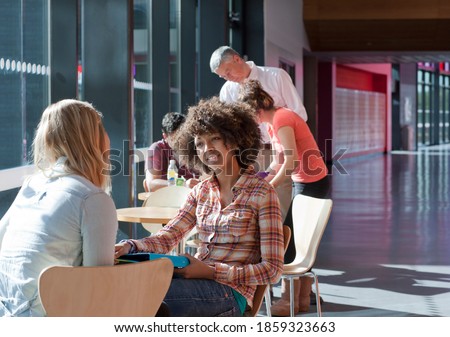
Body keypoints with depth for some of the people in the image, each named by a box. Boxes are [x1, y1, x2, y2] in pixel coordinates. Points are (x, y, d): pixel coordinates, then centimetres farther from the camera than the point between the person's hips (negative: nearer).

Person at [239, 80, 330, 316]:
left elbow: (291, 161, -24)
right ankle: (303, 298, 18)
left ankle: (289, 301, -1)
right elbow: (279, 162, 15)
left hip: (311, 183, -10)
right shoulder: (273, 122, 12)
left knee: (288, 241, -6)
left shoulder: (281, 119, -18)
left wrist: (268, 188, -16)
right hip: (307, 182, 10)